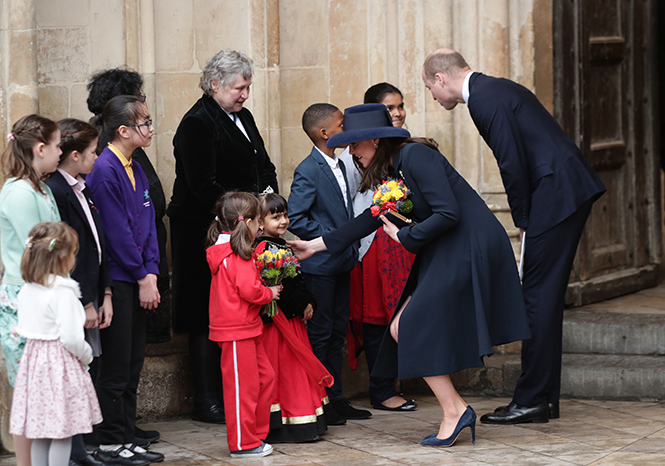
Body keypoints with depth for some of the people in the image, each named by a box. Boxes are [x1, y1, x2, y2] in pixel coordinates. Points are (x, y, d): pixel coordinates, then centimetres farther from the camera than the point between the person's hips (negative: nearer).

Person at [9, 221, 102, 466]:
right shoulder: (63, 292, -17)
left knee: (40, 432, 13)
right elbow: (71, 337, -20)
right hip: (61, 364, -8)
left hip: (33, 360, 8)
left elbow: (23, 329, 13)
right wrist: (87, 356, 0)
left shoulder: (27, 290, 6)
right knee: (63, 431, -1)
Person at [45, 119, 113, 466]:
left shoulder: (83, 191, 14)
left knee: (88, 372, 10)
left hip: (90, 298, 9)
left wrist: (104, 295, 11)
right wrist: (84, 304, -15)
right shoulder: (55, 191, -15)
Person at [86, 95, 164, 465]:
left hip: (138, 281, 8)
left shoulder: (136, 170, 12)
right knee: (116, 365, -2)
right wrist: (142, 277, -13)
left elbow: (148, 223, 12)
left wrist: (151, 272, 1)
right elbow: (116, 231, -16)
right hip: (116, 279, -8)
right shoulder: (104, 170, -15)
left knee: (134, 363, 12)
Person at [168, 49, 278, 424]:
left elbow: (265, 168, 20)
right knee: (210, 319, -3)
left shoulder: (243, 118, 15)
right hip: (206, 234, -8)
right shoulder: (197, 123, -12)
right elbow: (203, 185, -18)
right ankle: (206, 401, 3)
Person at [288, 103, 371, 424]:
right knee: (319, 333, -3)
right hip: (319, 265, -9)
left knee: (337, 331, 12)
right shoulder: (308, 171, -14)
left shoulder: (339, 166, 13)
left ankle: (335, 399, 18)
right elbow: (295, 220, -19)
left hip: (341, 262, 9)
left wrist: (351, 240, 9)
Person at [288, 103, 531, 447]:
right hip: (446, 253, 10)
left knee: (415, 328, -11)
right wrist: (317, 245, 22)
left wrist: (404, 236, -10)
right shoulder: (392, 170, 13)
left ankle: (453, 413, -3)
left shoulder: (415, 155, -16)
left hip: (470, 248, -10)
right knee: (401, 330, 4)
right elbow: (371, 219, 21)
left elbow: (448, 213, -22)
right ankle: (457, 409, 7)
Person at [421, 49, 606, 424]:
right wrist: (527, 220, 17)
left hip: (557, 194, -10)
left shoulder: (484, 99, -12)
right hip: (572, 191, 10)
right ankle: (545, 398, 16)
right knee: (545, 297, 12)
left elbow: (513, 164, -16)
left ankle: (532, 401, -3)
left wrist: (523, 221, -6)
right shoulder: (495, 89, 20)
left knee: (539, 298, -6)